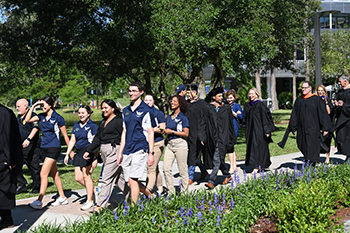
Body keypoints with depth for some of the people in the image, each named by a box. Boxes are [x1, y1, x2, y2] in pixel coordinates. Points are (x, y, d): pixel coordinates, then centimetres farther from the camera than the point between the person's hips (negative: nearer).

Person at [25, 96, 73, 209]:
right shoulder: (42, 116, 9)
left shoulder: (58, 118, -9)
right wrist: (33, 106, -3)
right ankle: (62, 198, 23)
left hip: (54, 148, -7)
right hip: (45, 147, 7)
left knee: (43, 174, -12)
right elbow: (27, 120, 2)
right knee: (55, 174, 13)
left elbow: (65, 135, -4)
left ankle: (39, 201, -10)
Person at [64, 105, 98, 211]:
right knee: (78, 177, 4)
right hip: (79, 153, 7)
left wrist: (95, 158, -14)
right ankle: (93, 191, 26)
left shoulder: (92, 126, -6)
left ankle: (89, 201, 8)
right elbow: (72, 141, 17)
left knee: (86, 176, -3)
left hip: (88, 152, -7)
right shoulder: (76, 125, 13)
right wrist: (67, 154, 13)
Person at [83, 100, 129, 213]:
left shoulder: (118, 121, -8)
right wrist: (88, 151, 14)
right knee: (119, 178, 12)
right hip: (104, 153, 8)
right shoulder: (103, 122, 17)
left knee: (107, 179, -8)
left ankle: (100, 206, -6)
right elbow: (97, 139, 20)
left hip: (114, 151, -8)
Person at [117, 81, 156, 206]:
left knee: (132, 180, -13)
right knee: (130, 182, 7)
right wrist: (120, 152, 15)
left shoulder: (146, 110, -3)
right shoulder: (126, 110, 16)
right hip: (127, 151, 7)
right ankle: (151, 196, 29)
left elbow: (150, 132, -4)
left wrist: (151, 153, -9)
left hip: (140, 149, -6)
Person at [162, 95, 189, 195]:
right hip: (170, 144, 6)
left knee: (182, 170, 0)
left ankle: (184, 193, 10)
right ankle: (170, 192, 6)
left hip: (180, 144, -6)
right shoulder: (169, 117, 16)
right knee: (166, 168, -2)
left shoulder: (183, 117, -3)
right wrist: (165, 131, 3)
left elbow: (186, 134, -9)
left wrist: (172, 132, -11)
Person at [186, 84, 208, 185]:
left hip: (197, 133, -6)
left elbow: (204, 121, -10)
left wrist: (202, 136, -16)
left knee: (193, 155, -5)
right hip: (187, 133, 7)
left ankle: (190, 177, -1)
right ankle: (204, 171, 31)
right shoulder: (186, 103, 10)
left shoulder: (202, 104, -7)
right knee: (192, 154, 12)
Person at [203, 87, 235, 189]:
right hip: (212, 137, 3)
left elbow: (230, 124, 7)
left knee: (217, 159, -11)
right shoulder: (208, 108, 6)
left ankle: (211, 181, -14)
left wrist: (232, 139, 5)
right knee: (219, 159, 12)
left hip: (223, 137, -3)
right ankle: (227, 175, 32)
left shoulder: (226, 108, 5)